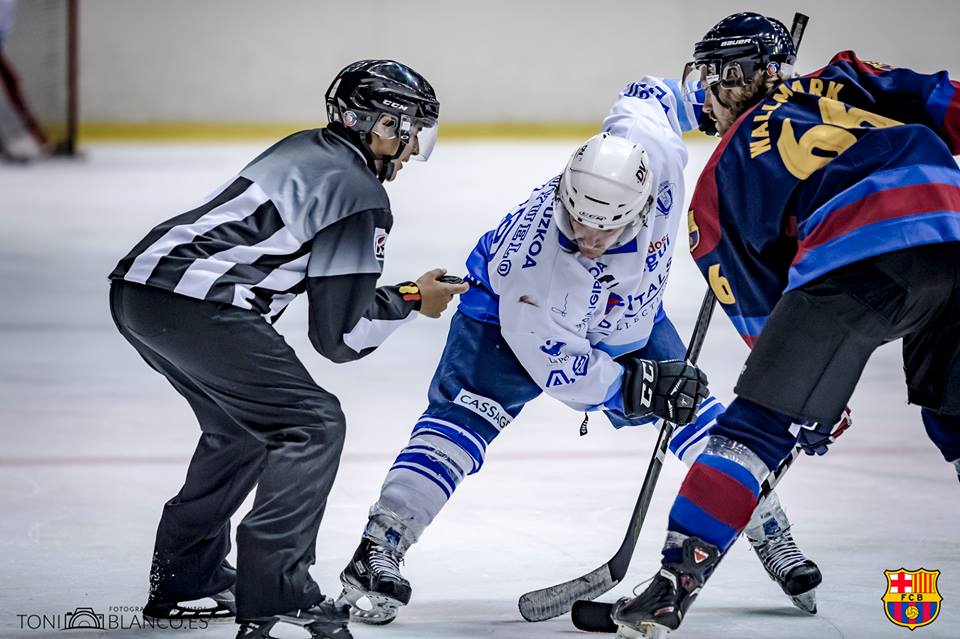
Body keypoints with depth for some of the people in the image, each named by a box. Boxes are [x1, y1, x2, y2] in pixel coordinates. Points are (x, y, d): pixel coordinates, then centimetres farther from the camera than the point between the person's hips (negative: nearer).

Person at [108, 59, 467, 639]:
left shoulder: (304, 151, 22)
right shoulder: (363, 197, -5)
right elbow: (338, 335, -3)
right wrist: (411, 301, 10)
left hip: (138, 286, 10)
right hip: (196, 304, -10)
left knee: (243, 423, 27)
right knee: (312, 424, -4)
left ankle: (185, 577, 32)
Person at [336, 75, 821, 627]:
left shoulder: (658, 154, -36)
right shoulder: (530, 248, -43)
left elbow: (648, 95, -11)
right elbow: (548, 358, -32)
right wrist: (630, 387, -34)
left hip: (625, 318, 5)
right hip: (519, 310, -5)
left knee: (695, 410, 3)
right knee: (469, 412, -24)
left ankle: (769, 532, 23)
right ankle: (376, 554, -26)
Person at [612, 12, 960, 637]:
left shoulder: (719, 182, 25)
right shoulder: (845, 81, 31)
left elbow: (760, 307, 26)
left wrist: (813, 401, 34)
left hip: (857, 255, -3)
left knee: (757, 425, 7)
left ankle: (674, 582, 2)